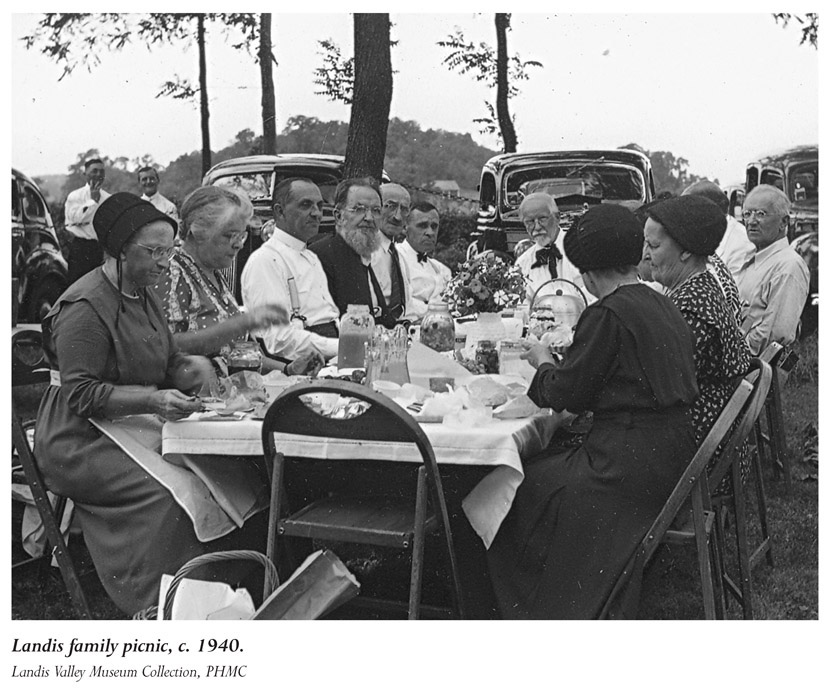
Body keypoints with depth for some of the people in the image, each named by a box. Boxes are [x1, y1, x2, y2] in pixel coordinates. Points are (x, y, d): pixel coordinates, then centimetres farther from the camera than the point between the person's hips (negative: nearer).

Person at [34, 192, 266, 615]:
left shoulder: (142, 296, 13)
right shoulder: (84, 308, -16)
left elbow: (167, 364, 19)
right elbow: (80, 394, -19)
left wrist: (192, 368, -5)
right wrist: (152, 400, -30)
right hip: (82, 441, -8)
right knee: (165, 492, -31)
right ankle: (154, 608, -19)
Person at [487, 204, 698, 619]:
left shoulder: (608, 313, -15)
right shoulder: (664, 307, 11)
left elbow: (565, 394, -10)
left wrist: (544, 362, 10)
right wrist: (562, 362, 23)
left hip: (631, 459, -9)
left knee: (524, 488, 3)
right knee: (548, 467, 18)